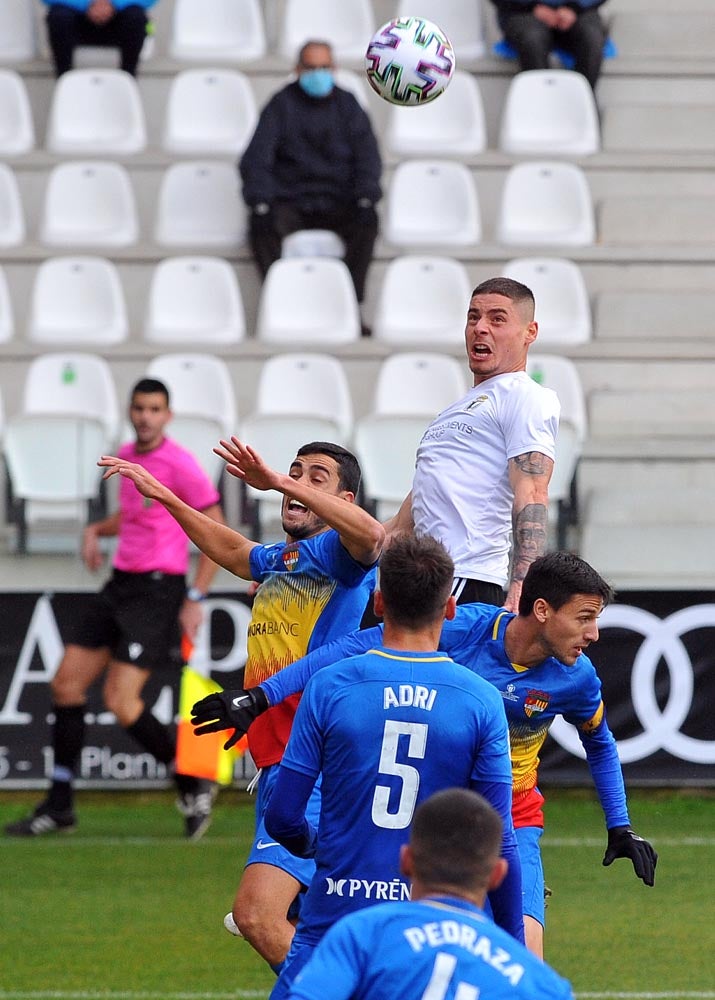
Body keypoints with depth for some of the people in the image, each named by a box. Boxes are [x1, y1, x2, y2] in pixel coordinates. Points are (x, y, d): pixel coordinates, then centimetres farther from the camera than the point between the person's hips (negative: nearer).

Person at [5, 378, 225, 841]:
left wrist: (196, 599, -14)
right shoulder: (126, 456, 11)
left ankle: (194, 783, 2)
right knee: (67, 683, 3)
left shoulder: (180, 464, -13)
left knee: (121, 701, -16)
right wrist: (97, 529, 9)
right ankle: (59, 806, 11)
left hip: (158, 590, -8)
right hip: (121, 585, 8)